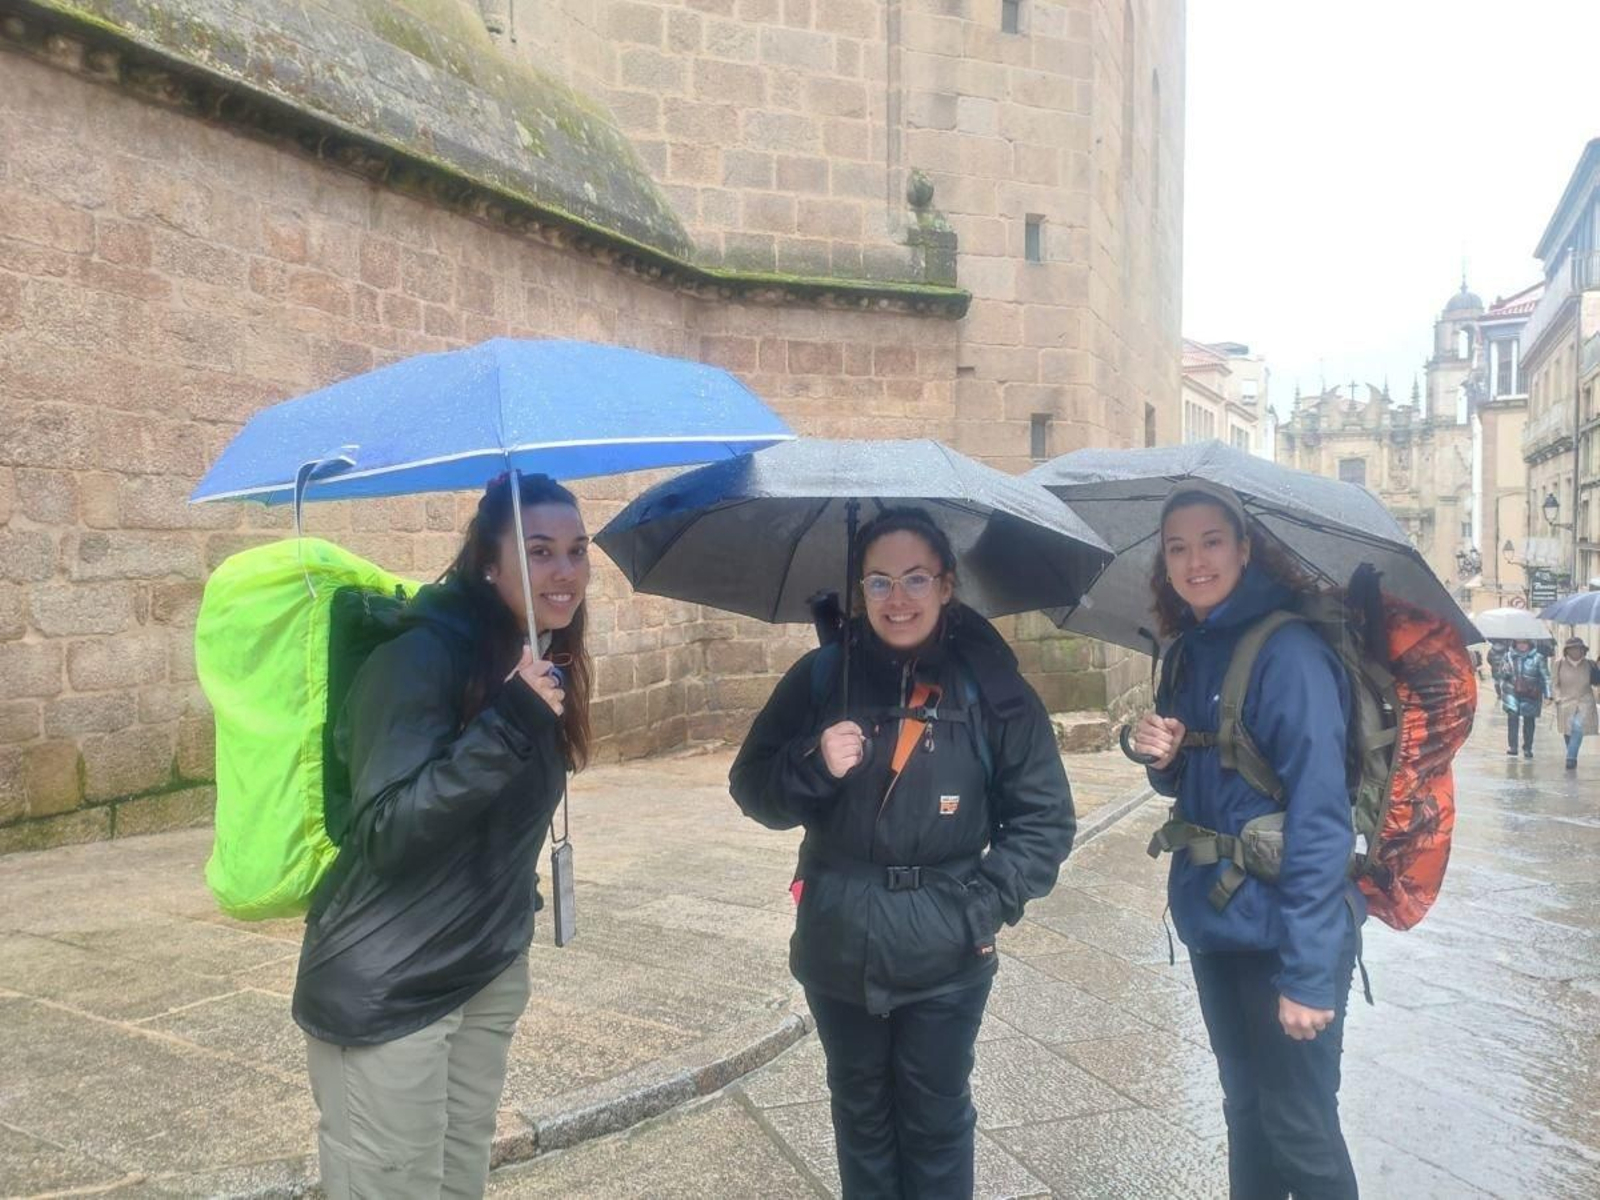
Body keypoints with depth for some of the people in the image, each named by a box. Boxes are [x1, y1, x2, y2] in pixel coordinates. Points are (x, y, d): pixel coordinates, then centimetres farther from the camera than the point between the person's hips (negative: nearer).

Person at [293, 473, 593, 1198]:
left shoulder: (547, 663, 4)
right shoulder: (424, 656, -20)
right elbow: (385, 833, -28)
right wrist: (506, 725, -35)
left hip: (489, 975, 8)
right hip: (386, 991, -7)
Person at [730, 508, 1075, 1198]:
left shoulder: (991, 688, -7)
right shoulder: (820, 678, -2)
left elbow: (1044, 819, -2)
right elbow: (752, 789, 0)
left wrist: (984, 905, -12)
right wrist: (815, 765, -19)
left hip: (945, 957, -1)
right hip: (838, 950, 2)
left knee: (937, 1122, 14)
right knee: (861, 1115, 19)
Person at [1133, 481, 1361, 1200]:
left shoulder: (1289, 651, -17)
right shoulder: (1188, 654, 7)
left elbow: (1319, 814, -21)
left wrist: (1307, 972, -23)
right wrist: (1163, 758, -7)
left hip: (1282, 929, -7)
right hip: (1214, 923, 7)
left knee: (1298, 1127, 5)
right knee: (1244, 1106, 20)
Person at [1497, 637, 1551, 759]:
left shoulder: (1537, 658, -2)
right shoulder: (1508, 656, 3)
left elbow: (1546, 677, 3)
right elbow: (1501, 676, 12)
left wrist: (1547, 695, 0)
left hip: (1530, 695, 0)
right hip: (1512, 693, 0)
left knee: (1529, 721, 5)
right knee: (1512, 716, -14)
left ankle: (1528, 749, 18)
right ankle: (1512, 747, -11)